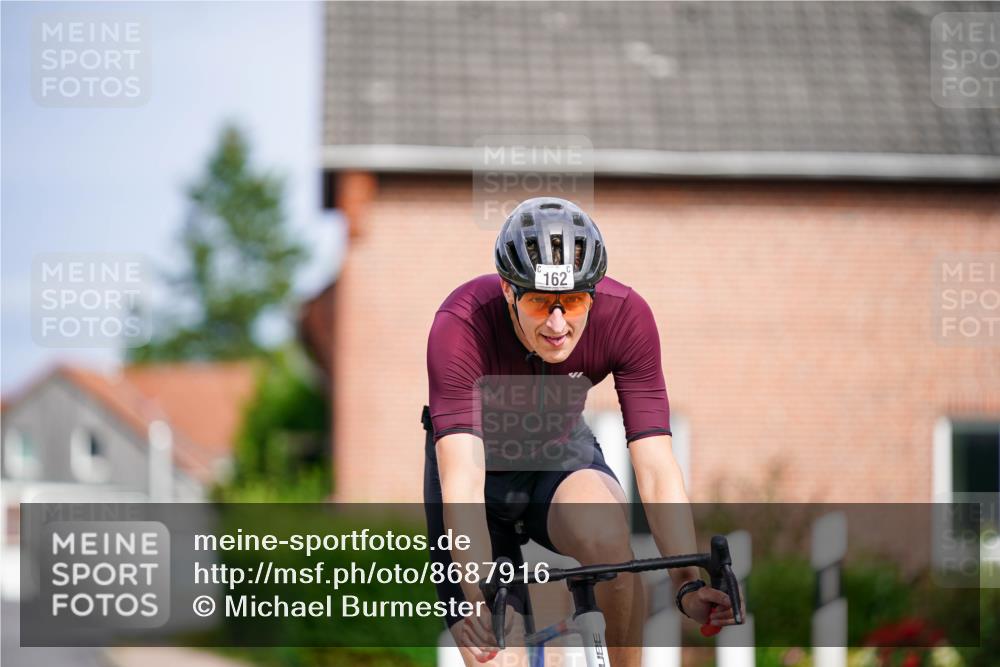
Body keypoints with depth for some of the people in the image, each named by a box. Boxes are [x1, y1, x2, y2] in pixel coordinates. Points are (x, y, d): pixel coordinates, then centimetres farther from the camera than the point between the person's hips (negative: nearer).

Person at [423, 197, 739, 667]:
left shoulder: (626, 316, -27)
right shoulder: (461, 325, -33)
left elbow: (655, 469, -28)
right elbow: (461, 482, -41)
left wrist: (688, 585, -40)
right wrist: (479, 605, -53)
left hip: (561, 451, 1)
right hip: (482, 459, -1)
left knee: (606, 540, -32)